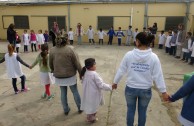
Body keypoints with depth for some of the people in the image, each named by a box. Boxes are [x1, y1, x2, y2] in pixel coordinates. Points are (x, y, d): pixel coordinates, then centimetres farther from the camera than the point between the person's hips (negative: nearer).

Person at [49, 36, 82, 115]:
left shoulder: (52, 50, -5)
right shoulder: (70, 49, -15)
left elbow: (50, 64, 6)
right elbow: (77, 63, -11)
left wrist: (53, 70, 25)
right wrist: (81, 73, 1)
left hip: (59, 76, 3)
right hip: (70, 75, -2)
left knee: (63, 92, 17)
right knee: (75, 92, 14)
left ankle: (66, 110, 31)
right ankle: (80, 108, 30)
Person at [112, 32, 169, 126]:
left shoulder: (129, 54, -13)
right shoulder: (153, 57, -12)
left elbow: (121, 71, -5)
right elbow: (158, 76, -10)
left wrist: (115, 82, 10)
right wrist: (163, 91, 0)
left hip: (130, 89, 0)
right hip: (146, 90, 0)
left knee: (130, 110, 21)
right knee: (142, 111, 21)